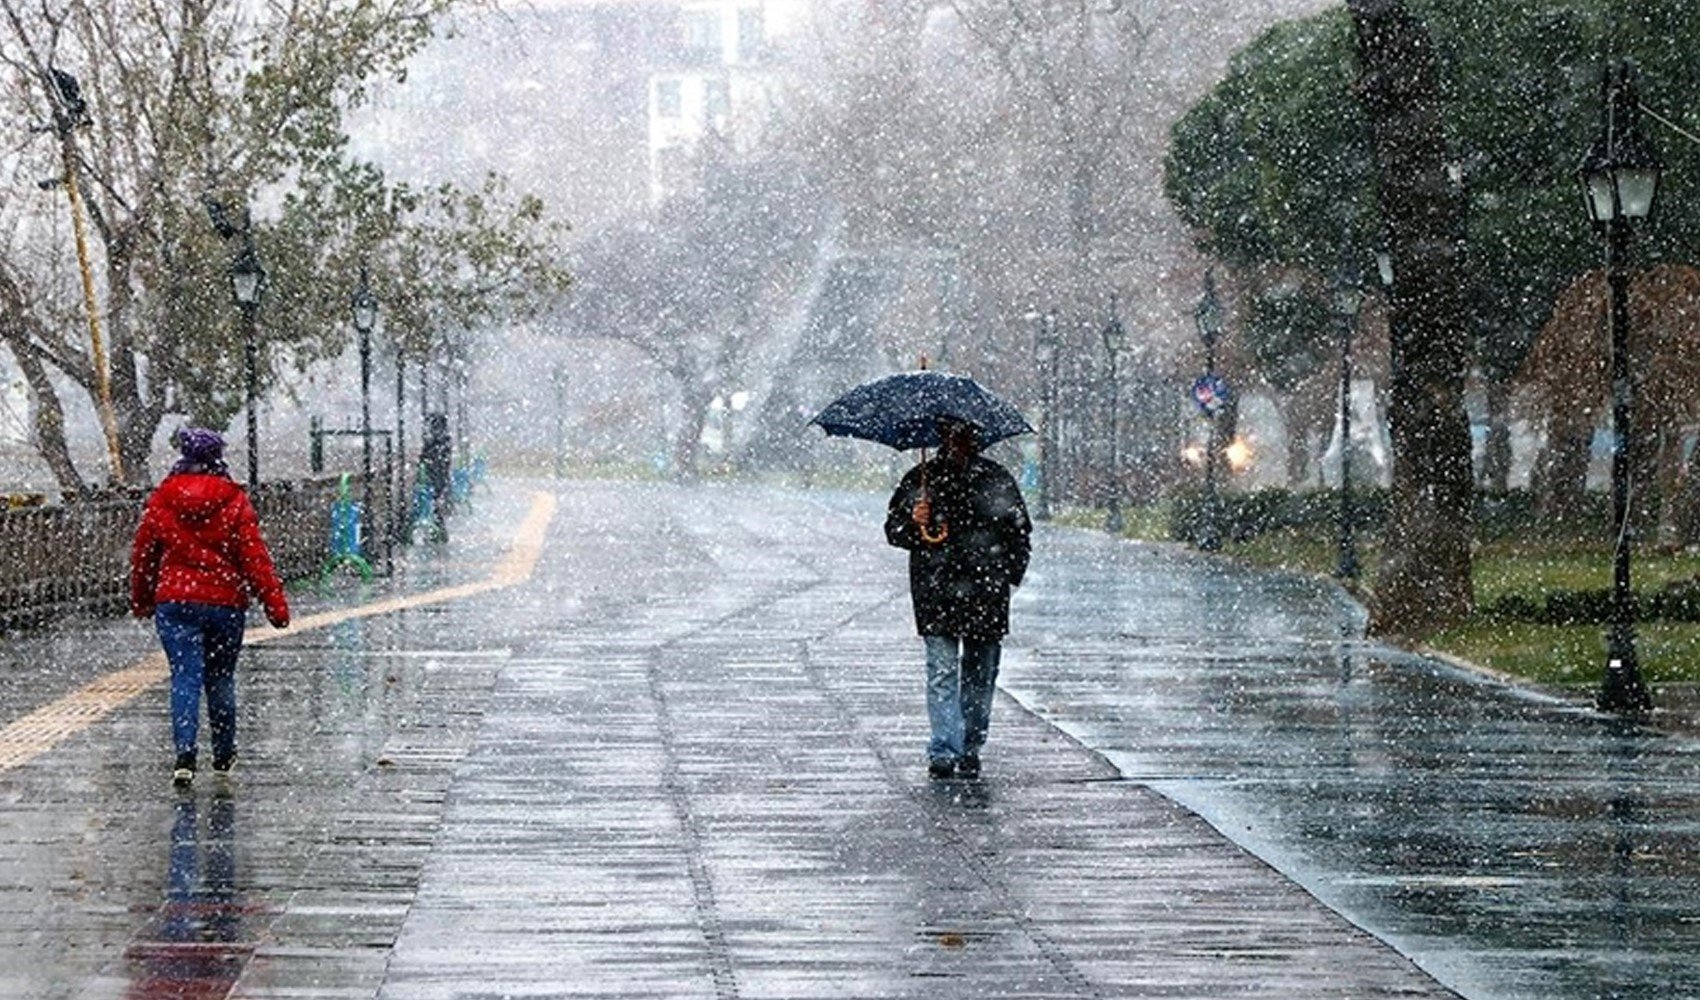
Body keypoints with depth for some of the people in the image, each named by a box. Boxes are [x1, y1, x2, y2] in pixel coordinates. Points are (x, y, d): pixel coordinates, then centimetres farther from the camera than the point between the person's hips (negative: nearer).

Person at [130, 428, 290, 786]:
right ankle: (223, 756, 25)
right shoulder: (234, 501, -4)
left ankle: (185, 753, -21)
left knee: (185, 677, -3)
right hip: (226, 604, 0)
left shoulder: (162, 500, 2)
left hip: (175, 602, 0)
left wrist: (141, 601, 24)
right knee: (220, 678, 14)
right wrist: (275, 604, -2)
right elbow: (255, 556, -6)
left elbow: (143, 554, 10)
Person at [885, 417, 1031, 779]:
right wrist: (913, 523, -11)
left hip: (986, 596, 1)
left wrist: (1011, 573, 3)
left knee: (980, 675, 7)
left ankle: (970, 749, 17)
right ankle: (943, 753, -13)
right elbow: (894, 530, 11)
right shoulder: (920, 480, 7)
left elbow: (1020, 531, 14)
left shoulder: (997, 479, 8)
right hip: (936, 594, -1)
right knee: (942, 673, -9)